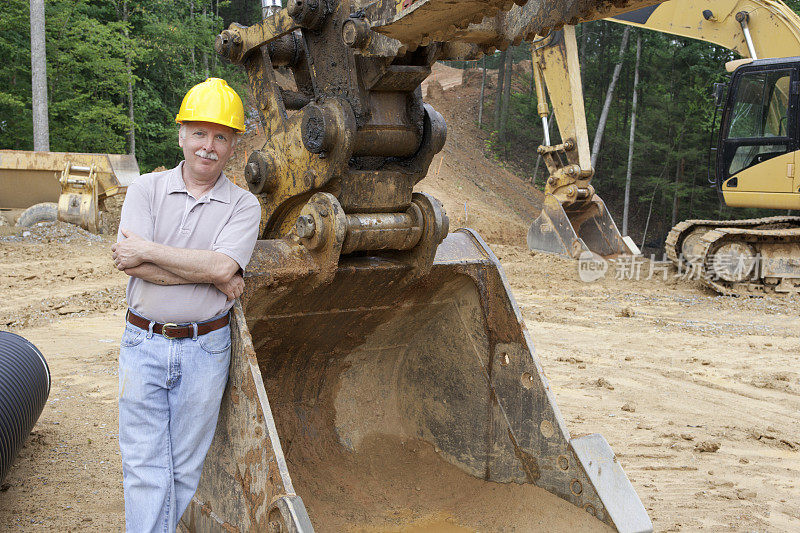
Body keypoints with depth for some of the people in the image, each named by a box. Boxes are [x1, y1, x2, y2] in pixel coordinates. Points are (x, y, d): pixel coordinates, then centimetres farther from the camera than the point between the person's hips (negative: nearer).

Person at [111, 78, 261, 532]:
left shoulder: (243, 205, -1)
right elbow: (132, 263, -13)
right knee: (145, 465, 5)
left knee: (186, 467, 11)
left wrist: (147, 249, -15)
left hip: (204, 349, 0)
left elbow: (223, 266, -18)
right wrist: (211, 275, -16)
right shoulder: (146, 189, 1)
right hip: (143, 343, 1)